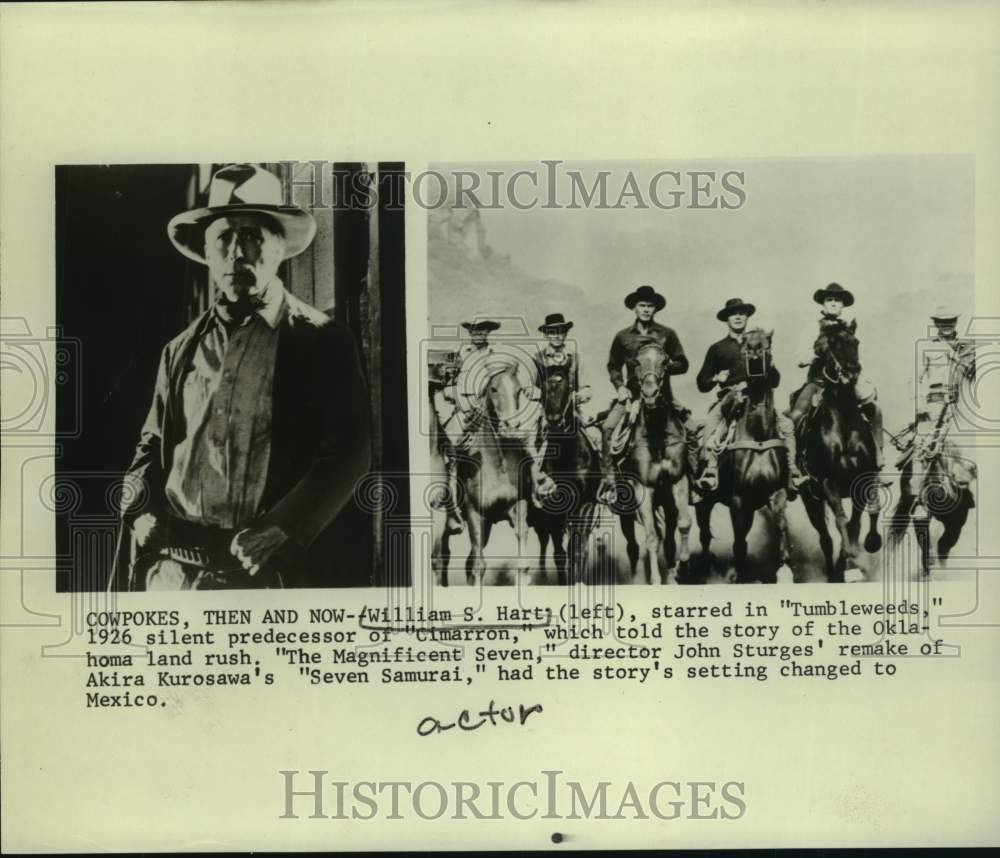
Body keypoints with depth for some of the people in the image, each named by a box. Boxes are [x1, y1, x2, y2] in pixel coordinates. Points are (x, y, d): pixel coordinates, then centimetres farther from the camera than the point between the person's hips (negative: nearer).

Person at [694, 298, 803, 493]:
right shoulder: (717, 349, 17)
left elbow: (774, 381, 24)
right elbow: (702, 384, 15)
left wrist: (770, 366, 2)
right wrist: (716, 379, -6)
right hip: (729, 399, -2)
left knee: (787, 425, -21)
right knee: (710, 427, -31)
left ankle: (792, 471, -17)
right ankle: (710, 471, -32)